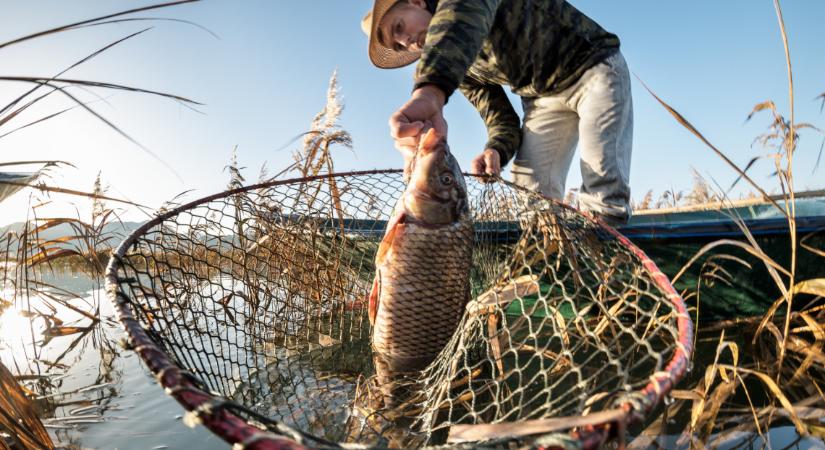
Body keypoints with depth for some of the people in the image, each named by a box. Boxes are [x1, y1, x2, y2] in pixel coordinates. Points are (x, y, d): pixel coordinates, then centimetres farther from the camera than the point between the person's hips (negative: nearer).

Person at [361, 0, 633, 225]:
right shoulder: (462, 69, -1)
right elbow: (503, 120, -1)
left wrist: (430, 91, -66)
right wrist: (495, 152, -26)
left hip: (594, 66, -5)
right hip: (544, 97, 6)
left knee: (601, 172, -22)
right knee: (530, 189, -7)